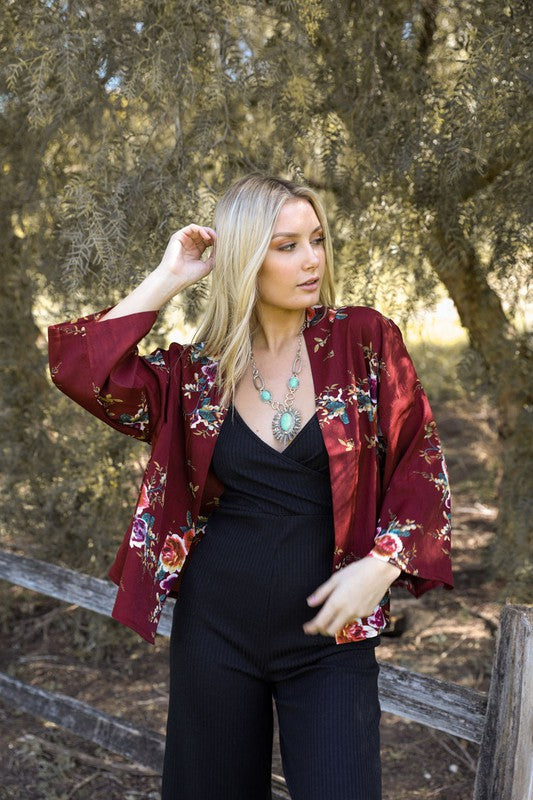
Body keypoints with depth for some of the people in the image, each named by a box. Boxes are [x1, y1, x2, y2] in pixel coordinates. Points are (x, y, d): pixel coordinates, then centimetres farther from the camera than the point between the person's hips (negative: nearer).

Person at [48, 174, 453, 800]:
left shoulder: (364, 341, -4)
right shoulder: (198, 371, -1)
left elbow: (419, 459, -1)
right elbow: (80, 369, -14)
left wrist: (384, 563, -14)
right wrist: (167, 279, -10)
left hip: (330, 635, -1)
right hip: (216, 626, 2)